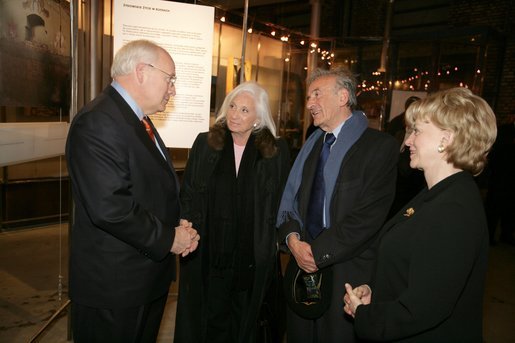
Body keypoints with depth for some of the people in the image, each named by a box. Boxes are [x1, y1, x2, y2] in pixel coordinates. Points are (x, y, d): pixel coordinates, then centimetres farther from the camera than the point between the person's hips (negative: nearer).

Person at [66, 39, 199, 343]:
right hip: (114, 286, -9)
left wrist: (178, 225, 0)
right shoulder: (99, 123, -21)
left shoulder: (138, 120, 10)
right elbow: (109, 206, -30)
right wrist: (169, 238, -17)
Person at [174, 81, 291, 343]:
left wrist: (274, 242, -4)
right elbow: (187, 195, 3)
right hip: (209, 255, 1)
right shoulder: (204, 143, 1)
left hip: (255, 258, 0)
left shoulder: (277, 150, -3)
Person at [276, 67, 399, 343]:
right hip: (303, 267, 6)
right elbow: (290, 199, 8)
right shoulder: (312, 143, 11)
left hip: (347, 273, -5)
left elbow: (368, 216, -17)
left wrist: (318, 252, -15)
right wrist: (292, 238, -10)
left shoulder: (380, 146, -10)